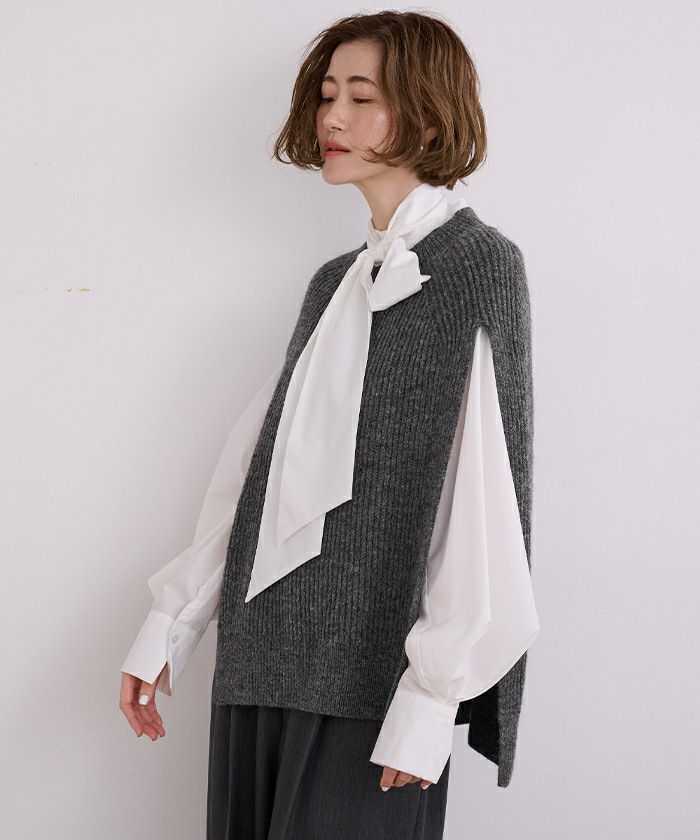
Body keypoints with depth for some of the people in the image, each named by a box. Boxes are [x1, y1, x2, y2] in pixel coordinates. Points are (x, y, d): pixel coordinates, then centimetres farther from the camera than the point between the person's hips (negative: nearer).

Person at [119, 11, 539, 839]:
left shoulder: (476, 264, -5)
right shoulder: (335, 283, 17)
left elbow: (484, 494, -13)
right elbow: (254, 463, 16)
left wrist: (433, 691, -17)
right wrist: (169, 626, 12)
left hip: (372, 671, -6)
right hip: (263, 653, 7)